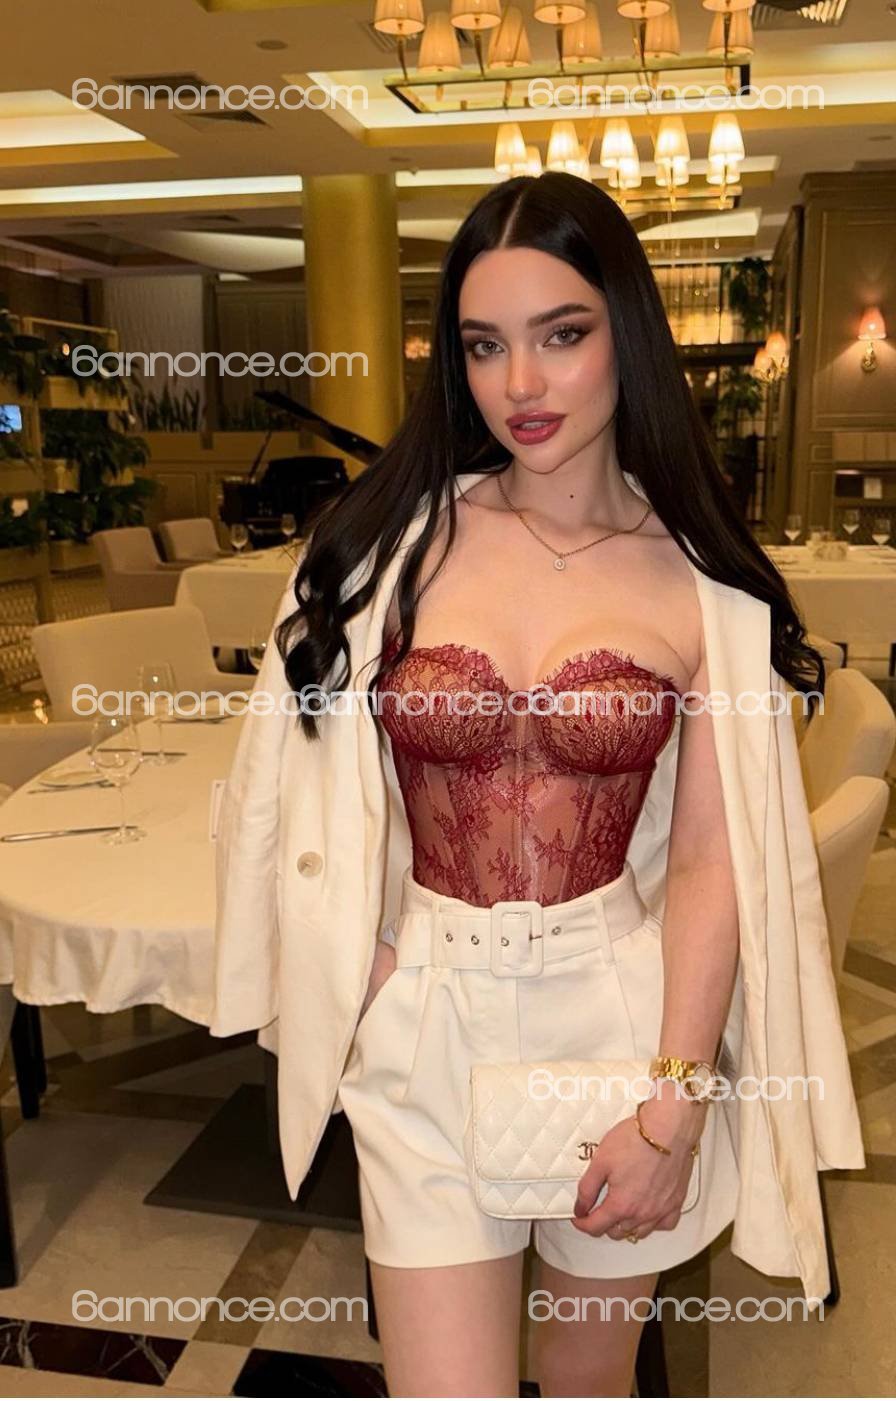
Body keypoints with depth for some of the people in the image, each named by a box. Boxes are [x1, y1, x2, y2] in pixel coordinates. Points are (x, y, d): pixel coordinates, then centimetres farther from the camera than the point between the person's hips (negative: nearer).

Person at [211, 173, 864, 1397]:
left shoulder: (700, 582, -4)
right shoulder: (394, 539, -3)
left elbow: (713, 862, -7)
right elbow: (321, 790, 1)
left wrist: (674, 1110, -11)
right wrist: (354, 973, -5)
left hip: (625, 1017, 1)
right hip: (428, 1024, 0)